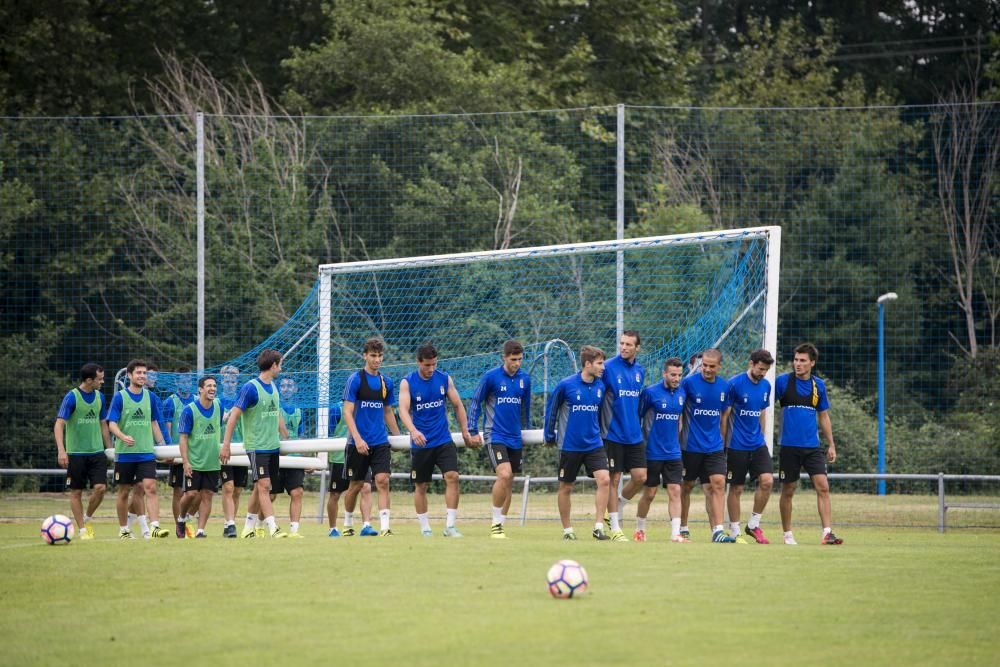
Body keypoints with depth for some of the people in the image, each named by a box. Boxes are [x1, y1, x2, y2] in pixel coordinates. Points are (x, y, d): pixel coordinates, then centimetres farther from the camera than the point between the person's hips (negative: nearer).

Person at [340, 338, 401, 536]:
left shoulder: (386, 382, 10)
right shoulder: (355, 379, -5)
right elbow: (348, 412, -10)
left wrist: (397, 436, 20)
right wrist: (357, 439, -19)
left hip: (380, 442, 3)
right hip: (359, 443, -3)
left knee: (383, 481, -12)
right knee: (356, 485, 6)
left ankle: (385, 527, -18)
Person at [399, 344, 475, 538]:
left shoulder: (445, 379, 2)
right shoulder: (407, 383, -6)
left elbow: (458, 405, 11)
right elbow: (403, 409, -17)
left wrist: (465, 431, 9)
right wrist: (413, 430, -34)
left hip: (443, 440, 1)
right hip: (421, 442, -1)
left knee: (452, 477, -15)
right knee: (421, 485, 5)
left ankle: (450, 526, -13)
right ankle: (425, 527, 18)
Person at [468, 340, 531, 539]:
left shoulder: (524, 379, 7)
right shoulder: (491, 377, -7)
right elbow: (475, 402, 0)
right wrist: (473, 431, -3)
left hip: (515, 438, 5)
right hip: (495, 436, -5)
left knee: (508, 483, 7)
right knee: (504, 475, -21)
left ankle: (499, 524, 18)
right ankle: (495, 523, -10)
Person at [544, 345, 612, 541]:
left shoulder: (600, 387, 1)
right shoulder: (566, 385, -11)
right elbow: (551, 409, 1)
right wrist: (550, 436, 6)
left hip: (594, 444, 3)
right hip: (570, 446, -3)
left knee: (604, 480, -15)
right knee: (566, 488, 7)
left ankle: (598, 527, -10)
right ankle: (567, 530, 21)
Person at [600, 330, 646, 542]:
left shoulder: (640, 371, 9)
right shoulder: (608, 368, -10)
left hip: (634, 435, 5)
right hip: (613, 434, -5)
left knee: (640, 477, 0)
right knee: (614, 479, -1)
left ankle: (618, 508, 24)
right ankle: (615, 527, 7)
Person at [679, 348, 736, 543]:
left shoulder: (723, 387, 5)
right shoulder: (688, 382, -9)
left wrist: (723, 440, 18)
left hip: (714, 446, 3)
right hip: (691, 445, -3)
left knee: (718, 484, -9)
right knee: (686, 486, 8)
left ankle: (717, 531, -13)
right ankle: (683, 528, 22)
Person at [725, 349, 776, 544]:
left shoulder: (766, 385, 7)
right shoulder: (735, 383, -11)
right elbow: (724, 414, -6)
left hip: (757, 444, 5)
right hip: (737, 445, -5)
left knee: (767, 481, -9)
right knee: (736, 488, 2)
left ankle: (754, 524, 7)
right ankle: (735, 532, 12)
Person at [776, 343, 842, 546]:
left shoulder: (818, 385, 7)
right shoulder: (783, 381, -3)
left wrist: (831, 445, 14)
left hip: (812, 446, 2)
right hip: (789, 446, -2)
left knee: (823, 487, -10)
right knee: (788, 491, 4)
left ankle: (827, 533, -13)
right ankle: (787, 534, 17)